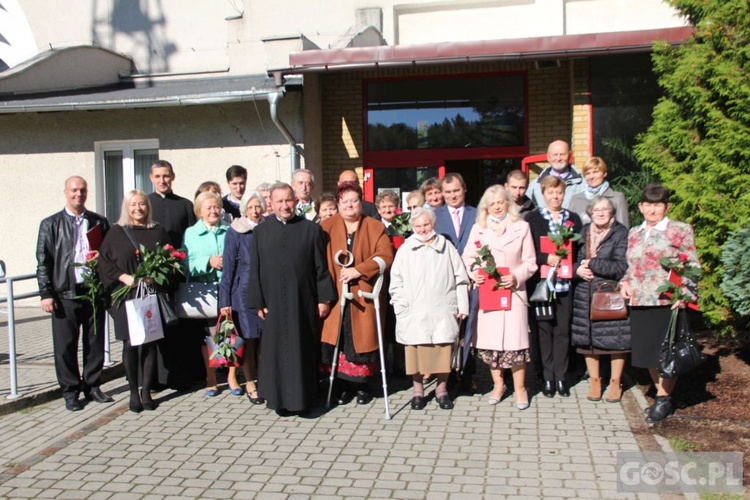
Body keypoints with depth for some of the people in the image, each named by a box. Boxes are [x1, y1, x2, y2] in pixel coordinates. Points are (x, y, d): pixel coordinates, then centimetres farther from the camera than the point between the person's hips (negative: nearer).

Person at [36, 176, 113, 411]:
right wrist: (46, 294, -6)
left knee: (95, 343, 9)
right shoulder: (51, 224, 4)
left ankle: (92, 386, 22)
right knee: (65, 346, 3)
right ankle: (70, 392, 16)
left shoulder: (99, 222, 10)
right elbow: (43, 262, 1)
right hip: (65, 294, -2)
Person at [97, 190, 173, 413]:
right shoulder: (116, 233, 6)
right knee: (130, 344, -1)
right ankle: (133, 392, 10)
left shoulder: (159, 232, 10)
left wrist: (155, 276, -8)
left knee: (150, 343, 2)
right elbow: (104, 263, 2)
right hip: (126, 296, -1)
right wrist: (124, 277, -12)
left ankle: (146, 390, 12)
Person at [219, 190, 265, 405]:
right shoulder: (235, 233, -3)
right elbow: (228, 267, -3)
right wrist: (225, 300, -5)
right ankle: (250, 384, 12)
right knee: (248, 339, 1)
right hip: (244, 291, -3)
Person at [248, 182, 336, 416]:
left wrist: (324, 298, -4)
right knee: (276, 351, 6)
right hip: (274, 302, 1)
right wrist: (258, 302, 0)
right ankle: (279, 396, 17)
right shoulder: (260, 231, 5)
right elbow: (255, 270, 4)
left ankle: (304, 395, 18)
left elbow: (321, 267, 0)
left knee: (303, 350, 5)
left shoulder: (311, 229, 0)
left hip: (304, 302, -1)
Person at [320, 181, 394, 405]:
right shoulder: (326, 227, 8)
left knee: (362, 339, 3)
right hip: (335, 295, 1)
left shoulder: (375, 227, 5)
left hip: (363, 296, -1)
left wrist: (358, 270, -17)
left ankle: (362, 385, 17)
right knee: (339, 341, 0)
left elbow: (385, 255, -6)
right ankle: (345, 384, 13)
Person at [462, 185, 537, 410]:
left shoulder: (521, 227, 4)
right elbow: (468, 258, 10)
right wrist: (474, 273, -9)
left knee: (515, 338, -5)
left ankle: (519, 388, 10)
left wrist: (516, 277, -12)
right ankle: (498, 385, 22)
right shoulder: (478, 228, 9)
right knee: (488, 339, 4)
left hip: (512, 290, -2)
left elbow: (530, 262, 4)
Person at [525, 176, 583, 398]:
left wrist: (570, 262, -7)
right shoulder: (532, 218, 2)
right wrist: (545, 258, -18)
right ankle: (547, 376, 13)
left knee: (563, 330, 6)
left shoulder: (573, 219, 12)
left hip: (565, 282, 2)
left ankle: (560, 376, 15)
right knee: (544, 329, 3)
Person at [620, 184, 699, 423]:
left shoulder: (681, 230, 0)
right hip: (639, 303, 5)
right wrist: (625, 282, 4)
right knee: (648, 352, 10)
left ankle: (664, 400, 15)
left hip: (668, 302, -5)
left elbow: (693, 267, -3)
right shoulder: (634, 233, 15)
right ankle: (663, 395, 26)